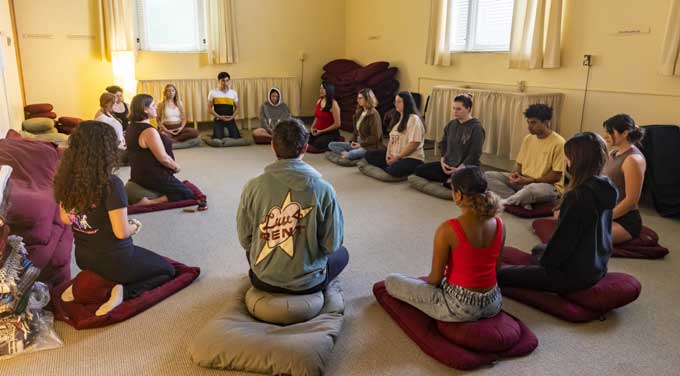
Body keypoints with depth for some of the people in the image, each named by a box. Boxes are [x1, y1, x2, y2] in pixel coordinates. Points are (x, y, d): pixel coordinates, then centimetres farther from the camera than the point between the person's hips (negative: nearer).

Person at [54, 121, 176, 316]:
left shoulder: (66, 178, -8)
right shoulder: (111, 184, -28)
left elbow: (65, 219, 6)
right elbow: (121, 232, -24)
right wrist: (134, 226, -3)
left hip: (84, 257, 7)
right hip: (116, 261, -7)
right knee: (167, 270, 15)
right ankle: (124, 291, -8)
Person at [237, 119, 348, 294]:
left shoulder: (253, 187, -15)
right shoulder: (323, 189, -19)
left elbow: (245, 240, -4)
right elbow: (331, 245, -11)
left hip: (263, 279, 3)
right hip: (307, 282, -2)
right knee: (341, 253, 28)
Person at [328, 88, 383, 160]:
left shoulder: (374, 114, -14)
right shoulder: (359, 112, 11)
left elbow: (375, 137, -18)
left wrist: (361, 144, -17)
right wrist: (353, 141, 1)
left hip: (370, 147, -10)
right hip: (357, 144, 10)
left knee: (349, 155, -39)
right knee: (331, 145, 1)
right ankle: (346, 153, -18)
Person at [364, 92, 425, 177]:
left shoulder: (414, 119, -12)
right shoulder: (398, 118, 16)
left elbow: (414, 144, -20)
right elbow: (392, 139, 14)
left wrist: (398, 157, -20)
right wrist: (388, 154, -4)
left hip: (411, 158, -9)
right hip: (394, 155, 9)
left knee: (394, 170, -38)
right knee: (369, 155, 0)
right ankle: (391, 167, -11)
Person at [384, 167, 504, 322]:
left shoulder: (447, 230, -24)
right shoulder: (499, 224, -6)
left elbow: (435, 278, -14)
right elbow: (496, 267, 8)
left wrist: (425, 281, 9)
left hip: (460, 307, -7)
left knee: (391, 281, 6)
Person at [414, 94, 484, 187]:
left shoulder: (476, 128, -11)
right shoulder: (451, 124, 9)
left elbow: (474, 154, -15)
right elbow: (443, 144, 17)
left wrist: (459, 169, -21)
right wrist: (442, 161, 0)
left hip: (466, 167, -7)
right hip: (448, 165, 7)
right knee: (419, 170, -6)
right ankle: (449, 179, -10)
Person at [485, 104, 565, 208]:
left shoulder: (558, 143, -13)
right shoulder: (528, 138, 7)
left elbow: (556, 176, -14)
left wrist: (529, 180, -20)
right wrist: (516, 174, -10)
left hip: (548, 186, -7)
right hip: (523, 181, 7)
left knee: (532, 189, -44)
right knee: (488, 176, -11)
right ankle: (522, 200, -23)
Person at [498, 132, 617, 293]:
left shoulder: (579, 196, -27)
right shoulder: (603, 188, 2)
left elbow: (564, 238, -22)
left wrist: (543, 261, -3)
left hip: (575, 273, -10)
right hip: (596, 266, 10)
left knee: (499, 274, -11)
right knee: (538, 249, 35)